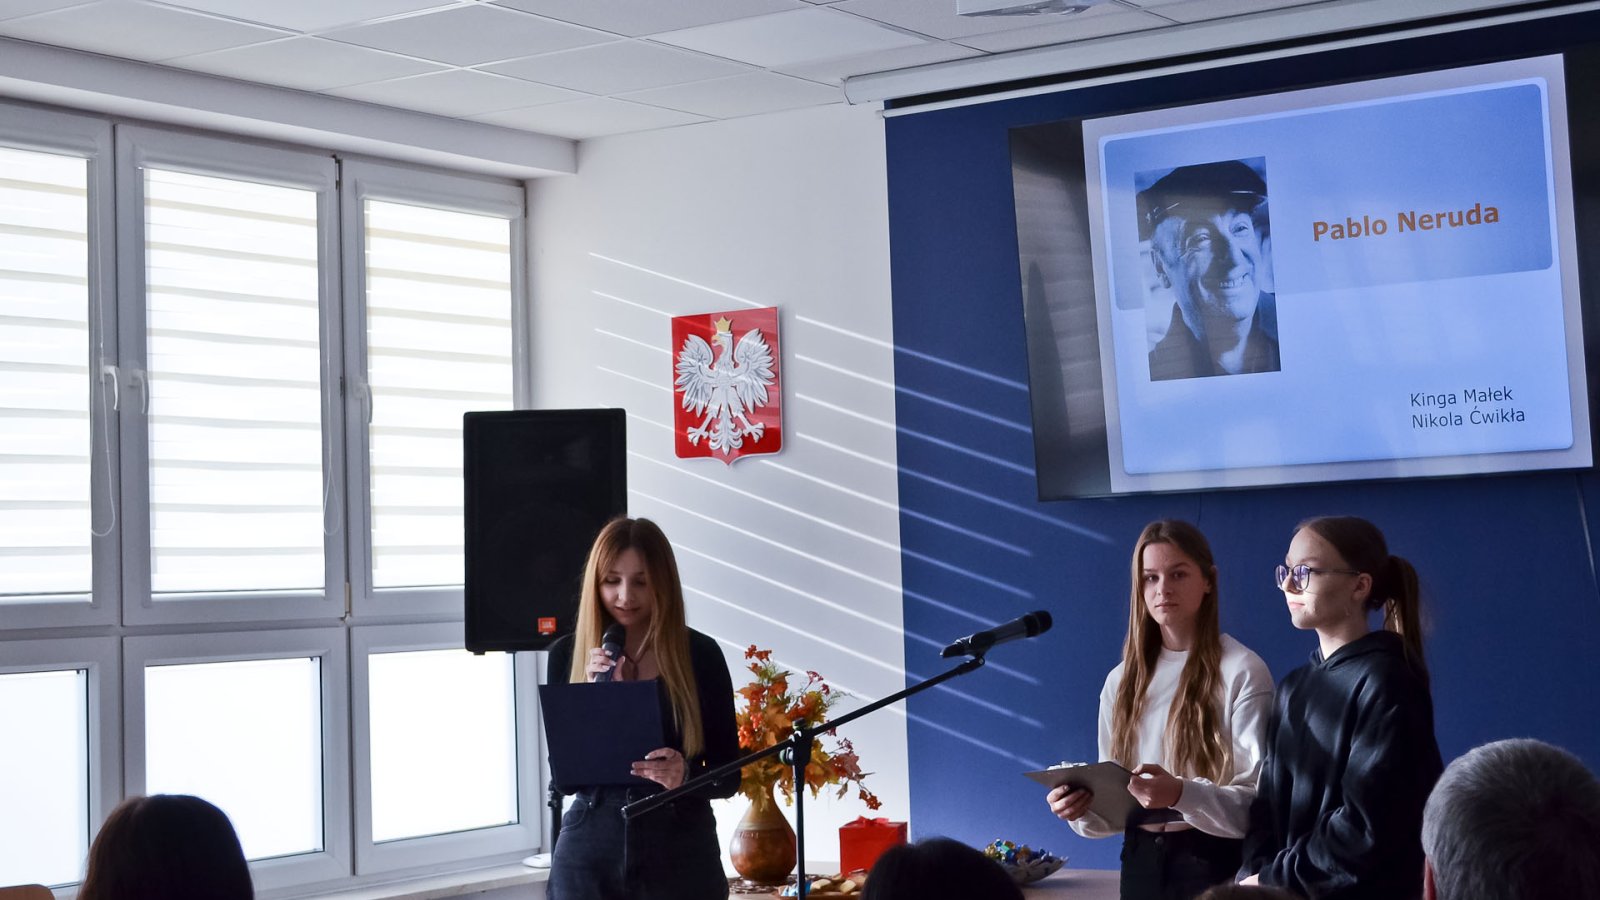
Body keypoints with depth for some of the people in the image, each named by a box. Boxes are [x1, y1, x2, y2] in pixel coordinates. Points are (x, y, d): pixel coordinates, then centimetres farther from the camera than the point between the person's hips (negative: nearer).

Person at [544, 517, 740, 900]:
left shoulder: (700, 654, -3)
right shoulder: (567, 654, 1)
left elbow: (729, 775, 0)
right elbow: (564, 780, -2)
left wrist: (686, 775, -20)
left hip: (681, 856, -1)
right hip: (588, 855, 1)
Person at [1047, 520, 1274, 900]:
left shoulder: (1242, 671, -10)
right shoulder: (1122, 680, 7)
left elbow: (1259, 801, -14)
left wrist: (1181, 795, -30)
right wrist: (1083, 809, -11)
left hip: (1214, 863, -4)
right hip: (1141, 862, 5)